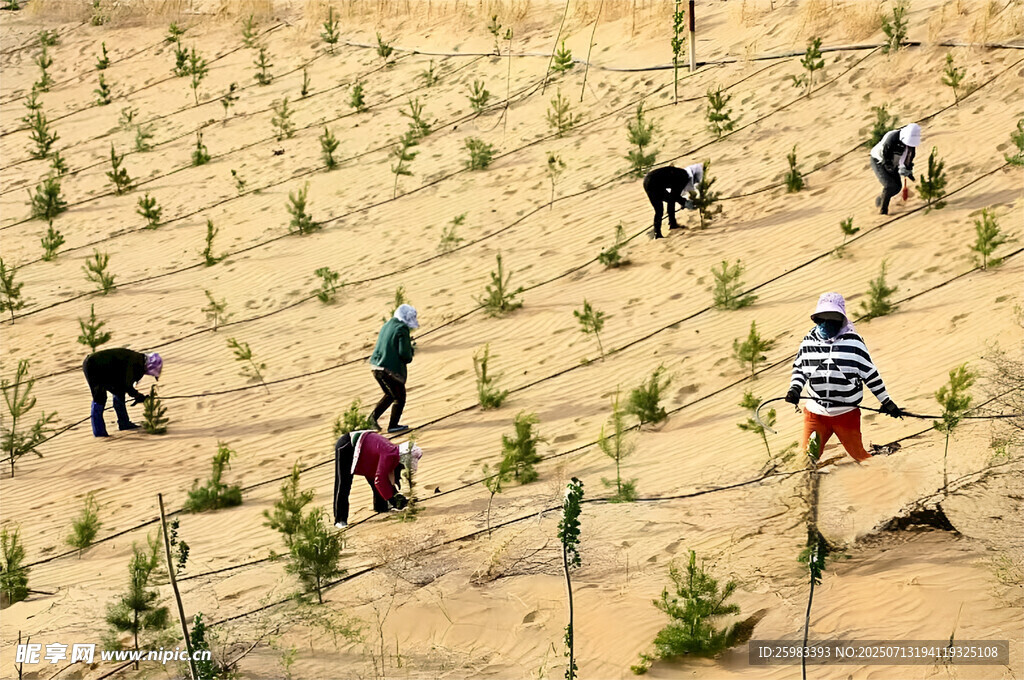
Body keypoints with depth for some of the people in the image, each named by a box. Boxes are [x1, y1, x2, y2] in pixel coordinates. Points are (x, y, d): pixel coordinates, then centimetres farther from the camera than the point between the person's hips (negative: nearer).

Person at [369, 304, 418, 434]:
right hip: (391, 369, -8)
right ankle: (393, 426, 17)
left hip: (376, 366, 8)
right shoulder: (402, 329, -13)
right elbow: (404, 353, -20)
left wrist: (407, 343, 19)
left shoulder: (387, 325, 13)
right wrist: (411, 349, 3)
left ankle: (373, 417, 19)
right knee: (399, 397, 11)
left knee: (390, 395, 26)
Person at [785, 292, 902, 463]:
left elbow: (870, 373, 1)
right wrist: (795, 389, -2)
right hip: (815, 413, 2)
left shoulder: (853, 342, -6)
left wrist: (886, 401, 5)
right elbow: (799, 369, 17)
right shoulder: (808, 342, 4)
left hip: (847, 414, -2)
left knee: (859, 455, 4)